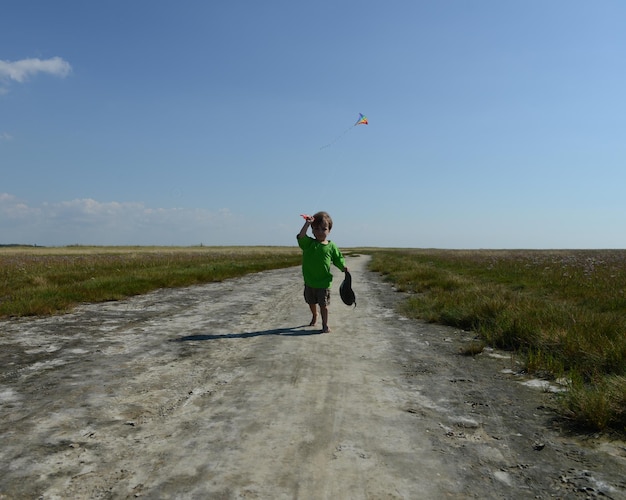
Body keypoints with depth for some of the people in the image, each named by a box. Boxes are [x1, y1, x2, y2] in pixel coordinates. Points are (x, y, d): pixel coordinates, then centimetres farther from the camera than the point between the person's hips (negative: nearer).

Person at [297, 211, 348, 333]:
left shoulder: (331, 246, -4)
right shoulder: (309, 243, -6)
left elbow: (338, 260, 5)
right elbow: (301, 237, -25)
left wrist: (344, 269, -10)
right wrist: (307, 223, -29)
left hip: (324, 282, -2)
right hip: (309, 282, 2)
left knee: (323, 304, 4)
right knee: (311, 302, 21)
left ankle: (325, 324, 18)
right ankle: (314, 316, 49)